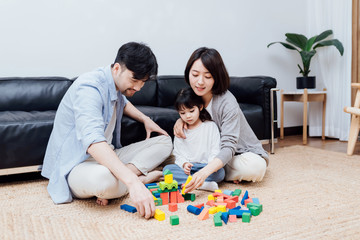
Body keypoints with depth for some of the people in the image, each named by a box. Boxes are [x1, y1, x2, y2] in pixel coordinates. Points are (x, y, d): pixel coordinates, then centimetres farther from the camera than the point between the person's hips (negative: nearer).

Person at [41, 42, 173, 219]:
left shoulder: (117, 84, 5)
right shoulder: (89, 87, -24)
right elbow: (93, 140, -41)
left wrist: (145, 119, 16)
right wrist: (133, 182, -50)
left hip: (107, 158, 10)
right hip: (76, 166, -9)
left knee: (165, 141, 4)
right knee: (102, 178, -44)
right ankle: (141, 178, -11)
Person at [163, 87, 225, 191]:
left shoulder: (211, 126, 4)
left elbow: (215, 151, -2)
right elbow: (178, 153, 10)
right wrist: (184, 164, -12)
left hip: (206, 166, -2)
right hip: (186, 167, 3)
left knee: (220, 172, -31)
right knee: (167, 169, -25)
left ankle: (185, 181, -30)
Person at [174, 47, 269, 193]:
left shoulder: (228, 103, -30)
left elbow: (228, 146, -36)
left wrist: (205, 172, -53)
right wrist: (180, 120, -16)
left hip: (242, 152, -4)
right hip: (214, 152, 5)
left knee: (256, 168, -37)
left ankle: (218, 174, -13)